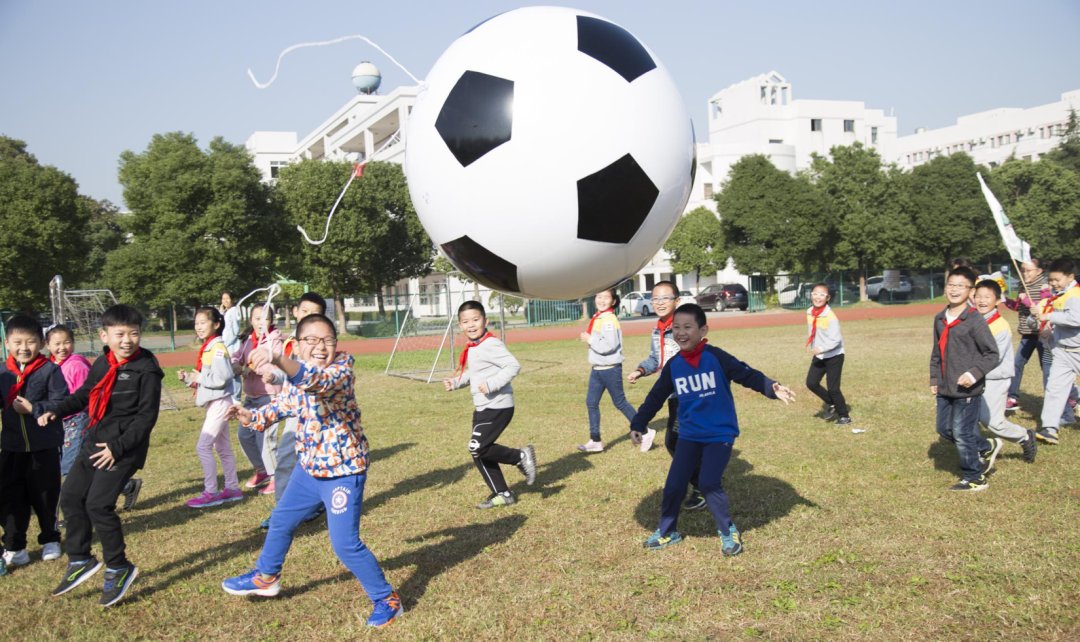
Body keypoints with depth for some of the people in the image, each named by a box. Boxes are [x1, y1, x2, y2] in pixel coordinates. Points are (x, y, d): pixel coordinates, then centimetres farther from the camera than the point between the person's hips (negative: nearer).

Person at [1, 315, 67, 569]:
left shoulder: (50, 370, -11)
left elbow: (60, 404, -15)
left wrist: (32, 408, -22)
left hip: (44, 446, -3)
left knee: (45, 496, 10)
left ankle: (50, 539, 28)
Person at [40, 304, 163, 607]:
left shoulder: (146, 369, -14)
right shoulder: (102, 364, 6)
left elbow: (146, 416, -15)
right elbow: (85, 394, 22)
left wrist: (118, 447, -18)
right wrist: (57, 411, 7)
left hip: (125, 447, -8)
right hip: (95, 442, 8)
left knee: (98, 505, -11)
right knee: (70, 496, 11)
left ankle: (118, 568, 6)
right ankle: (79, 560, 28)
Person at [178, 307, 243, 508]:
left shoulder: (218, 347, -16)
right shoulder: (207, 348, 13)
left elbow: (222, 377, -26)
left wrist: (199, 377, -16)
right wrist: (188, 378, 1)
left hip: (220, 402, -10)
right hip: (213, 403, 10)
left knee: (203, 446, -10)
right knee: (222, 448, 15)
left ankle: (211, 492, -2)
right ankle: (232, 488, 24)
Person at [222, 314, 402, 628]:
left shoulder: (342, 367, -22)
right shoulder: (296, 380, 1)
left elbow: (319, 381, -45)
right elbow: (281, 405, 18)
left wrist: (279, 360, -61)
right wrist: (251, 416, -1)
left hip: (343, 471, -8)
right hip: (310, 467, 8)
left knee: (345, 544, -8)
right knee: (281, 520, 25)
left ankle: (387, 599, 12)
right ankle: (266, 577, 52)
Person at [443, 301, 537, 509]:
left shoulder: (490, 345, -18)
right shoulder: (472, 348, 12)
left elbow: (513, 366, -25)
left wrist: (491, 384, -29)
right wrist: (455, 382, 9)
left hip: (497, 407, -10)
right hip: (482, 407, 10)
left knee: (477, 448, -14)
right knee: (478, 452, 10)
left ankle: (521, 456, 2)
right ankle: (502, 494, 21)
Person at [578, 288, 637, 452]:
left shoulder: (610, 320, -18)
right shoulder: (597, 318, 10)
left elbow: (608, 345, -25)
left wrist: (589, 339, -15)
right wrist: (589, 339, 0)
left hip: (611, 369, -9)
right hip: (597, 369, 9)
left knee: (619, 402, 3)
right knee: (591, 402, 6)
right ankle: (595, 441, 12)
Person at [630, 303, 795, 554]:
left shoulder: (715, 357, -12)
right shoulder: (673, 366, 1)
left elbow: (747, 375, -14)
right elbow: (656, 397, 11)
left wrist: (773, 388, -29)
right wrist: (638, 424, 14)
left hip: (720, 434, -5)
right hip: (689, 436, 5)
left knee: (709, 484, -12)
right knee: (673, 484, 4)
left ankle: (728, 531, 11)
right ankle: (667, 532, 24)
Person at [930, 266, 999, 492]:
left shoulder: (975, 321, -13)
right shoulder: (939, 319, 9)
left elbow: (992, 354, -12)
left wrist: (975, 373, -23)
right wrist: (934, 379, 14)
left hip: (966, 389, -7)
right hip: (945, 389, 7)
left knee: (962, 433, -1)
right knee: (945, 429, 14)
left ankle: (974, 478, 16)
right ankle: (983, 446, 36)